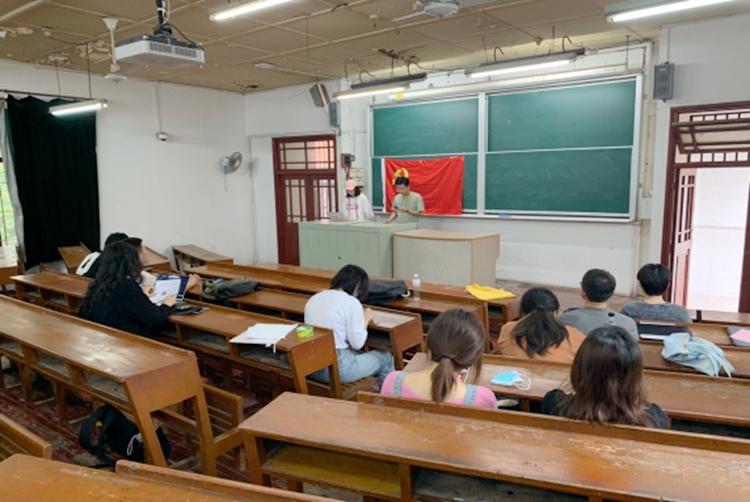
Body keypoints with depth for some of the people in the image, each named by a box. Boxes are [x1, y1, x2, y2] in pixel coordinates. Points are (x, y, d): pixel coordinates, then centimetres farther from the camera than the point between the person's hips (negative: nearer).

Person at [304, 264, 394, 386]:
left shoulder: (313, 299, 8)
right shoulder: (351, 302, -12)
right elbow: (357, 343, -11)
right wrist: (366, 319, 5)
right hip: (335, 368, -7)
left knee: (361, 354, 31)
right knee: (386, 358, 15)